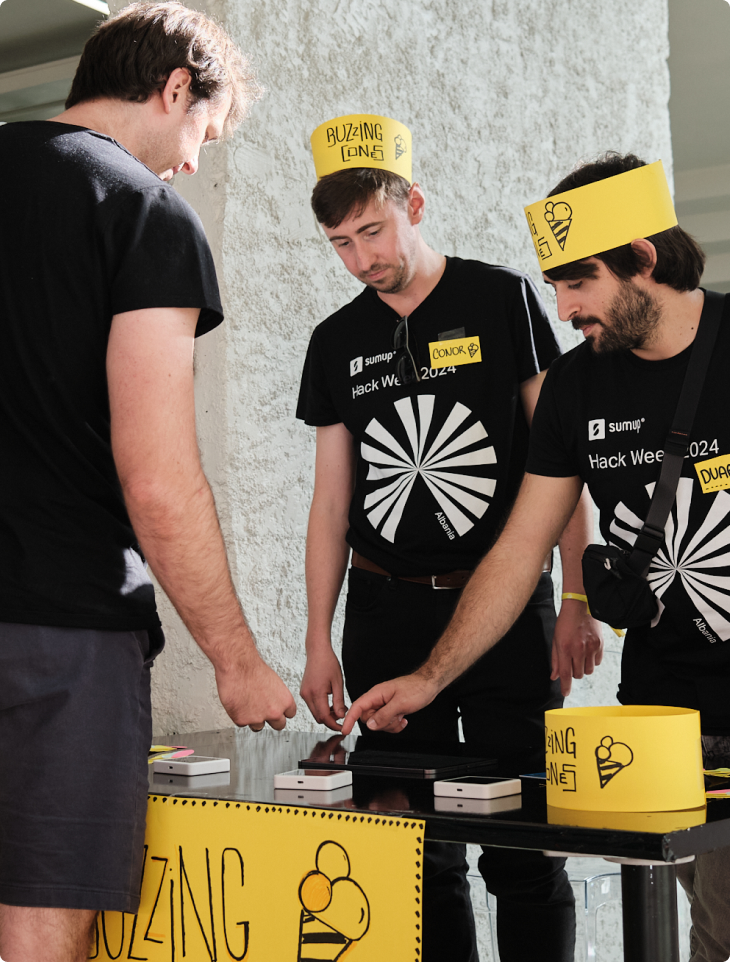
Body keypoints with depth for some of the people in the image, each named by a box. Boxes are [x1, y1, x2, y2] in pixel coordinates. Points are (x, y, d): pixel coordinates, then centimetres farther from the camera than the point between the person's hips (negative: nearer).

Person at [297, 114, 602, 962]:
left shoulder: (501, 300, 1)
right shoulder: (337, 342, 11)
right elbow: (332, 501, 12)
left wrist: (576, 603, -9)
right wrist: (319, 640, 6)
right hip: (387, 612, 3)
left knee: (522, 853, -2)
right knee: (413, 851, 5)